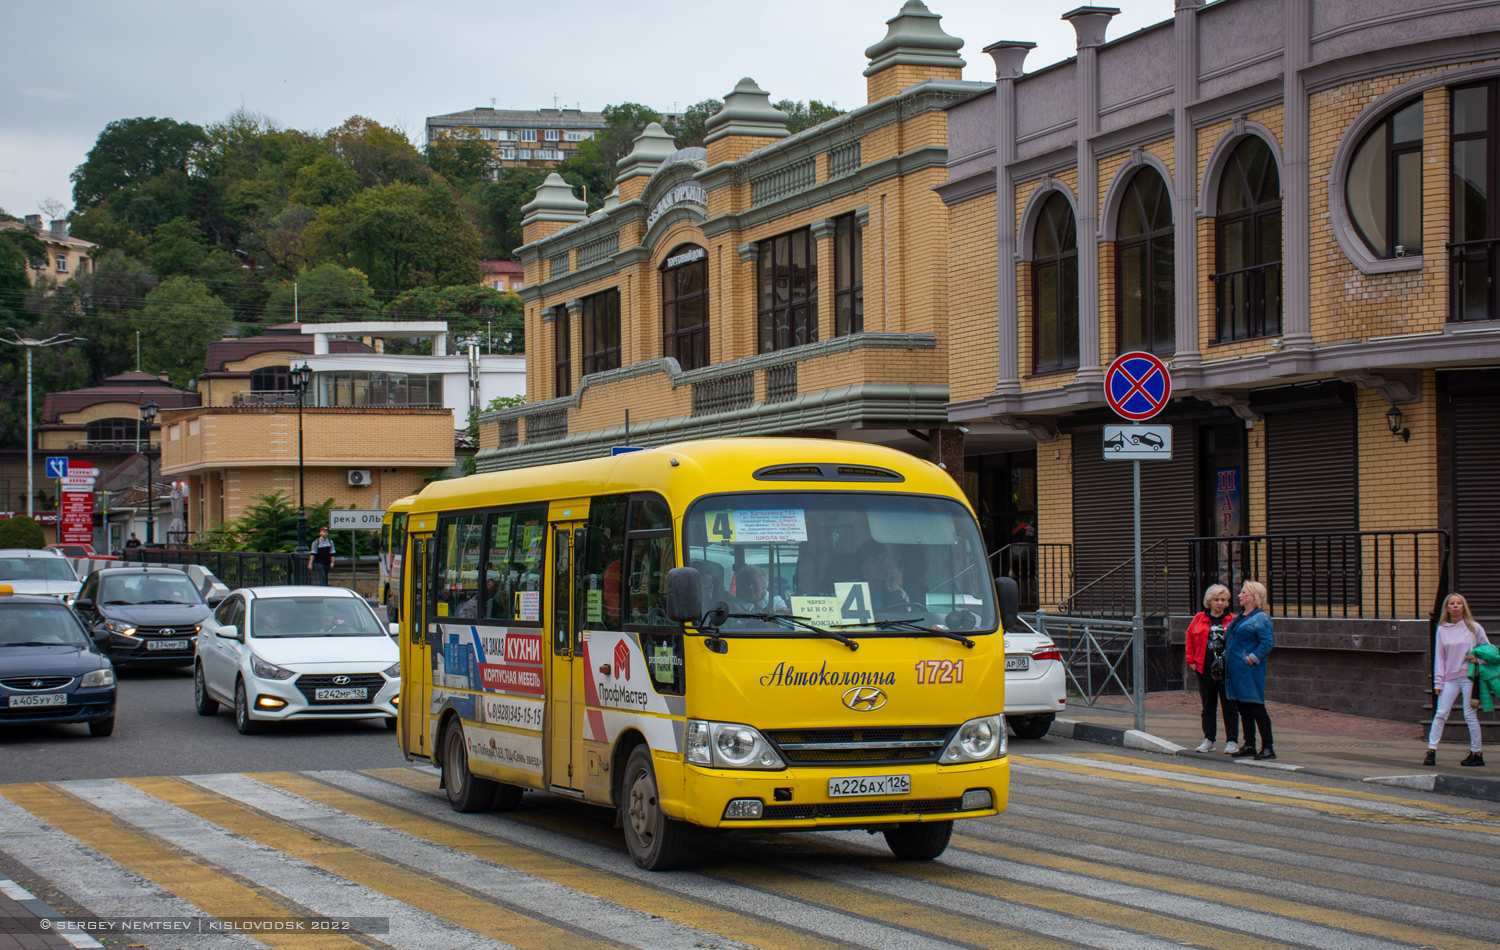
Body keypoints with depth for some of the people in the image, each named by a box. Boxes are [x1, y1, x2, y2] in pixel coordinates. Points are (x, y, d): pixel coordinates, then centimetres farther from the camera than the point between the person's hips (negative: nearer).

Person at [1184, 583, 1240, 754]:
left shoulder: (1233, 620, 3)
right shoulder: (1199, 620, 9)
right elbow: (1189, 640, 17)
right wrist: (1192, 660, 10)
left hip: (1227, 670, -2)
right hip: (1205, 670, 2)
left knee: (1230, 706, -1)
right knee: (1208, 706, 9)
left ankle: (1232, 741, 4)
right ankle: (1208, 740, 17)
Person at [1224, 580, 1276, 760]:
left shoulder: (1261, 618, -10)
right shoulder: (1240, 617, 17)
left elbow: (1267, 642, -18)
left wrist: (1252, 659, -20)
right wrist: (1226, 656, 13)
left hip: (1250, 671, -9)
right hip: (1236, 669, 9)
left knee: (1256, 708, -8)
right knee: (1244, 710, 11)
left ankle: (1268, 747, -4)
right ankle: (1249, 745, 17)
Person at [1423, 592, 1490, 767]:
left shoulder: (1474, 628, 2)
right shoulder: (1442, 630, 7)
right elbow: (1439, 656, 8)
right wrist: (1438, 681, 3)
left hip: (1469, 677, -2)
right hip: (1450, 679, 2)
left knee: (1470, 715, 0)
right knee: (1440, 714, -5)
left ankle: (1476, 753, 9)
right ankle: (1431, 751, -4)